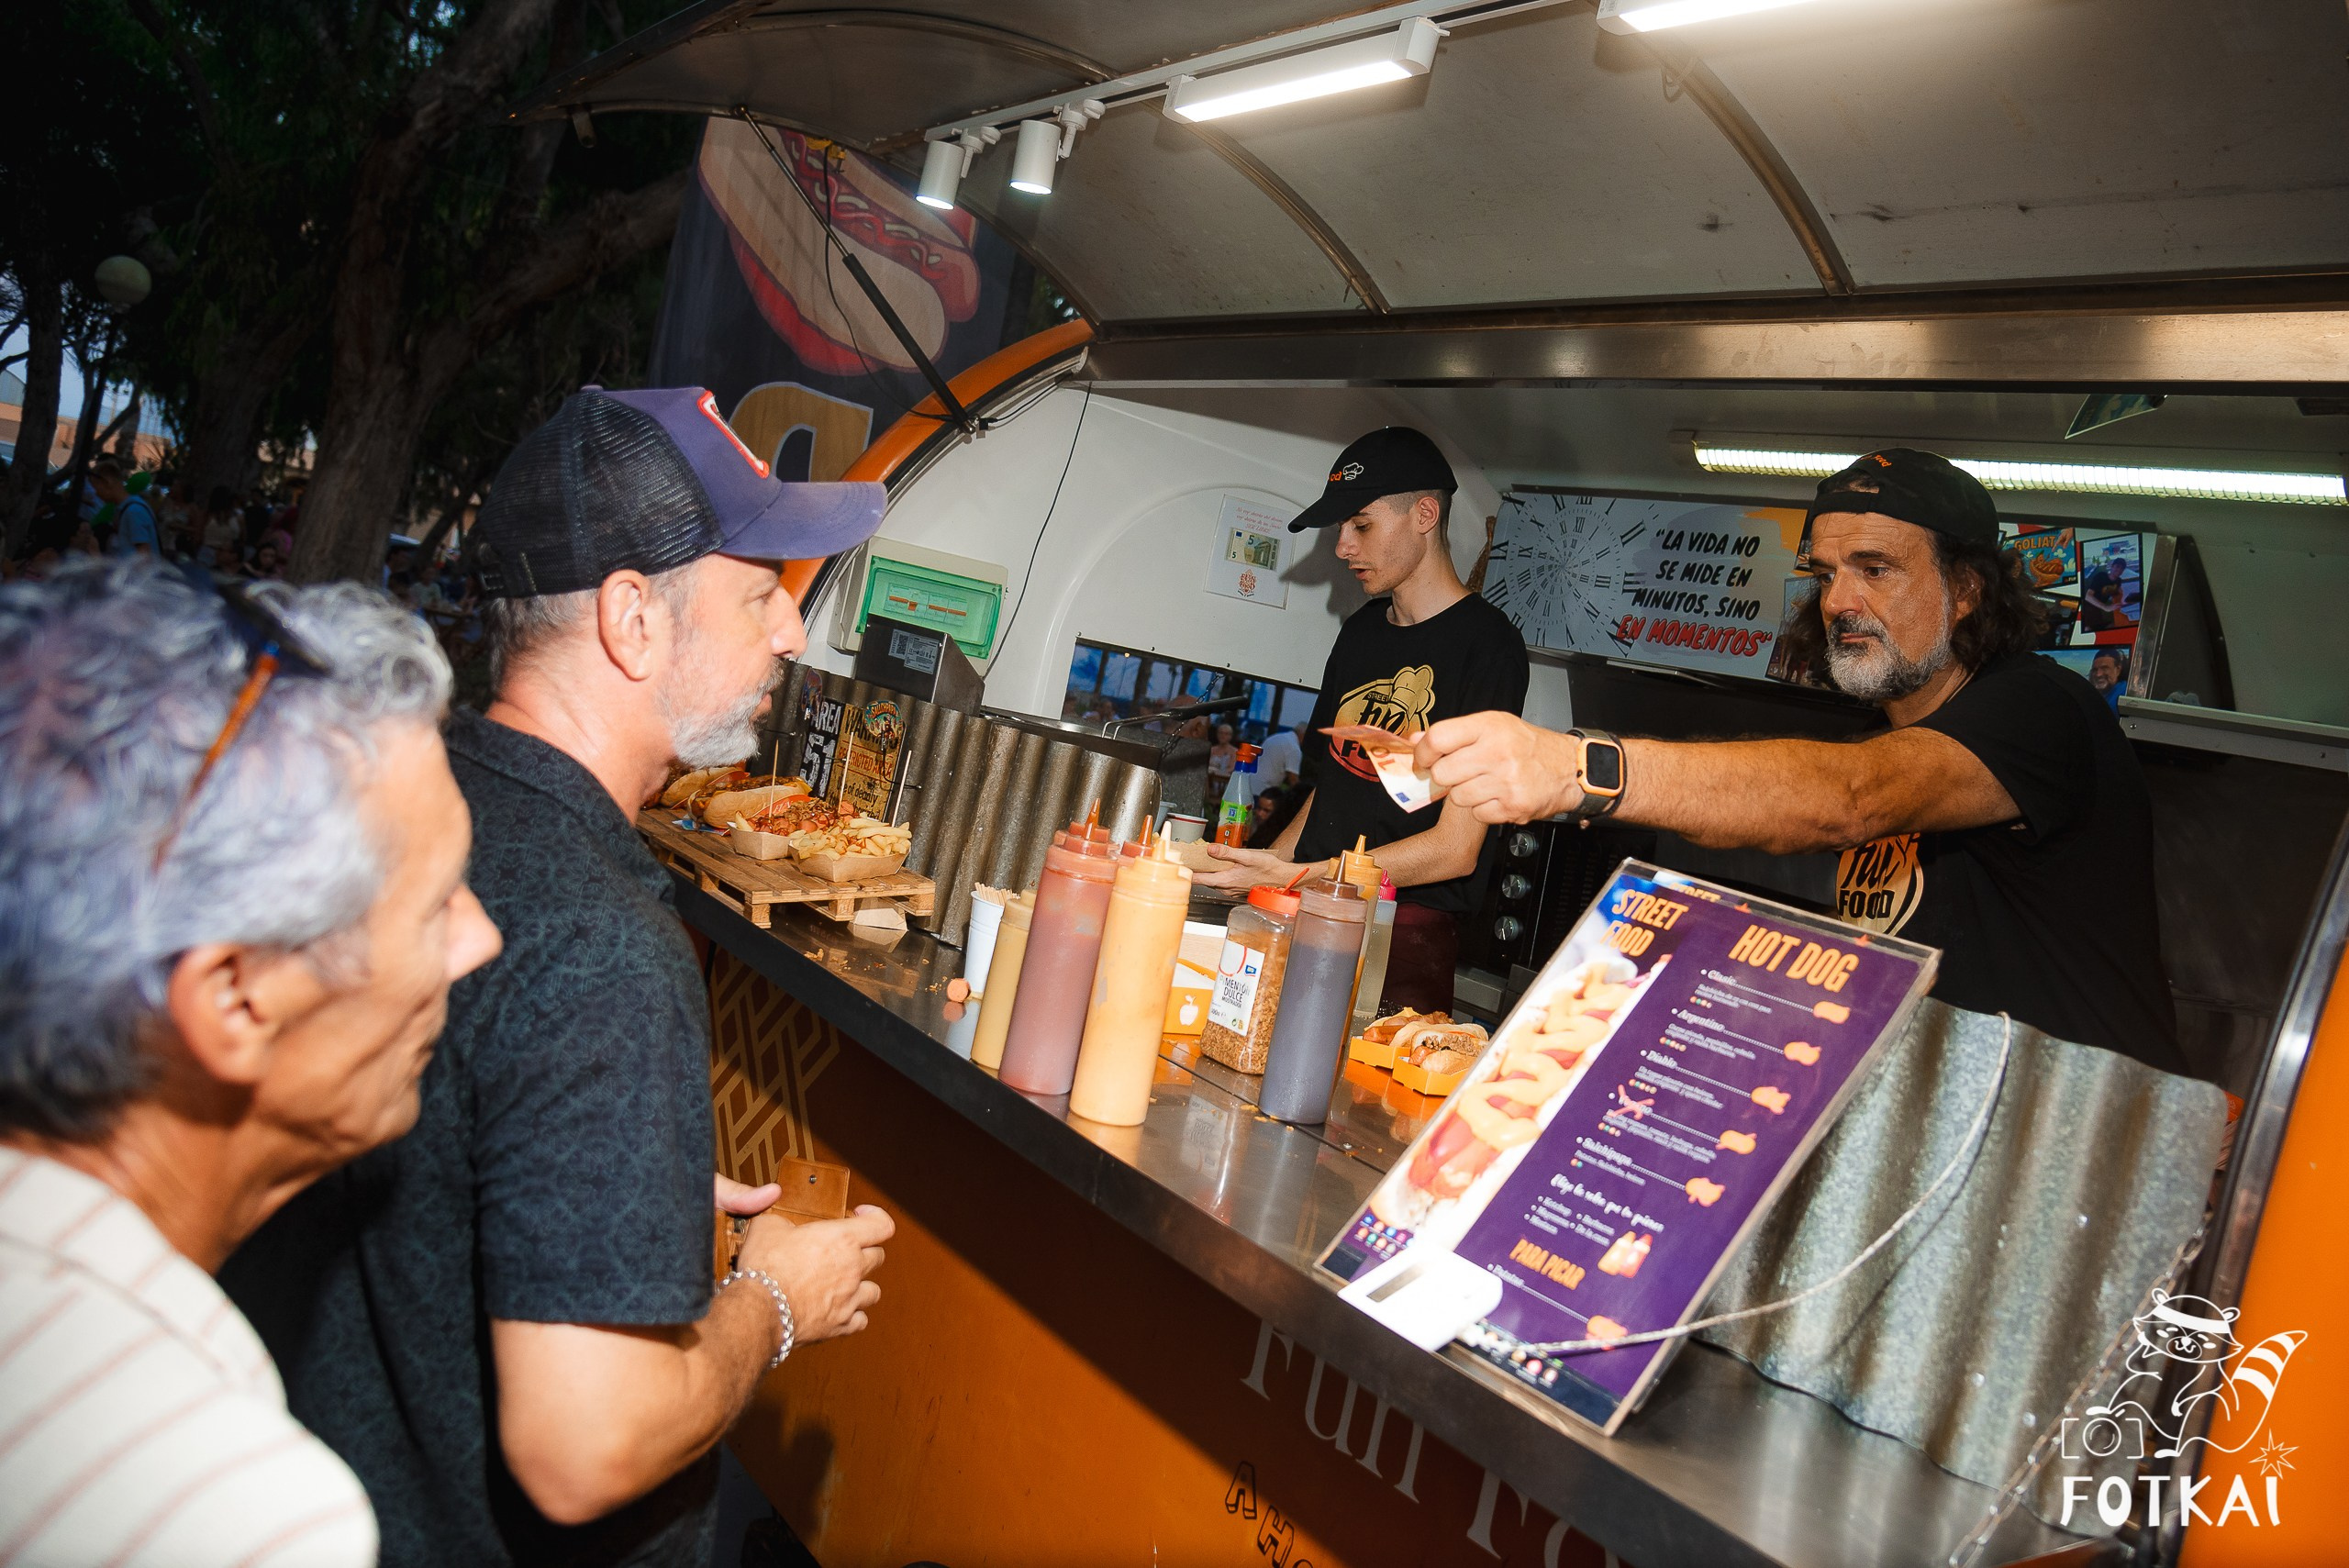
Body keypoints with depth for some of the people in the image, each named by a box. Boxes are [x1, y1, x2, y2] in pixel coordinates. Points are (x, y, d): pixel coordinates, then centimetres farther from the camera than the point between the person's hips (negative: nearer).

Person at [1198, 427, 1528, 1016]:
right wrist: (1258, 869, 4)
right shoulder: (1361, 630, 15)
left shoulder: (1487, 645, -9)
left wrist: (1291, 877, -18)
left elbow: (1455, 849, -15)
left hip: (1404, 940, -6)